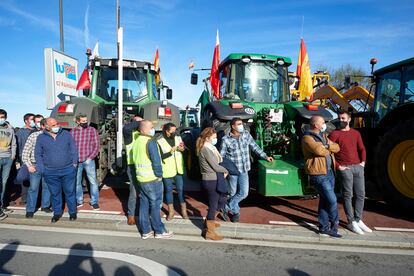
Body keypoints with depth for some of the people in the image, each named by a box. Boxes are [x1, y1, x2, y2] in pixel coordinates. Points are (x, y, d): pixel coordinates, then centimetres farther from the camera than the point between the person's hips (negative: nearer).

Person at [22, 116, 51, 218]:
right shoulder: (33, 136, 0)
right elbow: (25, 152, 1)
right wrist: (28, 165, -5)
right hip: (35, 166, -2)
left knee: (47, 186, 10)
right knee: (33, 188, 2)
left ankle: (45, 206, 26)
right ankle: (30, 210, 12)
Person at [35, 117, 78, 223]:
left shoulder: (67, 135, 2)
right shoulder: (41, 138, 3)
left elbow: (74, 150, 7)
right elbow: (38, 154, 9)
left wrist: (74, 163, 2)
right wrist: (42, 169, 2)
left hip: (68, 170, -1)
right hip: (51, 172, 1)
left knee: (70, 192, 7)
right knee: (55, 193, 11)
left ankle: (72, 212, 20)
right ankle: (57, 213, 27)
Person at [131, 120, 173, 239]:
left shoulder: (136, 141, 10)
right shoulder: (150, 141, -16)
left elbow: (135, 159, 14)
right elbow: (156, 161, -21)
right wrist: (159, 175, -10)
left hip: (141, 178, 8)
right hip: (152, 178, -8)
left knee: (144, 204, 12)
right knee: (155, 205, 2)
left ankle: (145, 231, 21)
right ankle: (159, 231, 13)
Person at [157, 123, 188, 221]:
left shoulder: (178, 138, 1)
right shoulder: (160, 142, -9)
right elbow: (161, 156, -15)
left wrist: (182, 149, -14)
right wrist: (172, 150, -21)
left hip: (179, 169, 2)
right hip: (167, 170, -2)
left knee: (181, 189, 7)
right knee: (168, 190, 11)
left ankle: (184, 210, 21)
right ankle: (171, 211, 26)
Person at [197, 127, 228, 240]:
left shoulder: (209, 147, 11)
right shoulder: (206, 149, -20)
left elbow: (217, 161, 12)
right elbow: (216, 167, -19)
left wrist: (223, 171, -4)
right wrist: (226, 171, -2)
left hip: (214, 179, 10)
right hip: (210, 181, -10)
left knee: (222, 200, 23)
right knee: (213, 205, 0)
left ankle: (209, 221, 37)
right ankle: (210, 232, 13)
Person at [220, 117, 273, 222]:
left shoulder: (246, 135, 1)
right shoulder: (226, 139, -9)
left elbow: (255, 147, 11)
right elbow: (221, 156, -4)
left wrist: (265, 156, 8)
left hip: (244, 170, 3)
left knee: (243, 193, 1)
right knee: (233, 193, 9)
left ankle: (227, 208, 19)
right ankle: (236, 211, 33)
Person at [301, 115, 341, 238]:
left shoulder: (323, 135, 18)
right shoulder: (307, 138, -10)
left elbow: (337, 147, 10)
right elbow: (319, 150, -24)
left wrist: (328, 146, -12)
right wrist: (328, 150, -2)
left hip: (329, 172, 8)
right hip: (318, 174, -8)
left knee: (324, 201, 13)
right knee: (332, 200, -6)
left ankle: (324, 228, 22)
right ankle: (334, 223, 16)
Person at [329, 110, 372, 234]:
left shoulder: (356, 133, 15)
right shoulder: (334, 134, -1)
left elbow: (362, 149, 19)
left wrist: (363, 161, 5)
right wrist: (337, 166, -10)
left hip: (358, 167, 5)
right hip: (344, 168, -5)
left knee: (361, 194, 9)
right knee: (347, 195, 0)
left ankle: (358, 220, 23)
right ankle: (351, 222, 9)